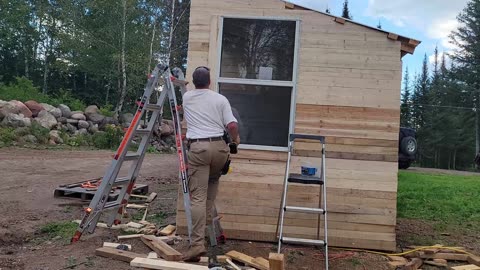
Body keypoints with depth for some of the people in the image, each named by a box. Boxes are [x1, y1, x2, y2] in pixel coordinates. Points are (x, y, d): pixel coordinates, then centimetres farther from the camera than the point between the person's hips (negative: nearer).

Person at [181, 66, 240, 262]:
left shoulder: (186, 98, 13)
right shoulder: (220, 99, 6)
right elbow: (232, 125, -2)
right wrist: (236, 140, 18)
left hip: (198, 147, -1)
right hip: (219, 146, 1)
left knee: (198, 197, -5)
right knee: (213, 179, 31)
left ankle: (197, 244, -11)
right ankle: (208, 219, 28)